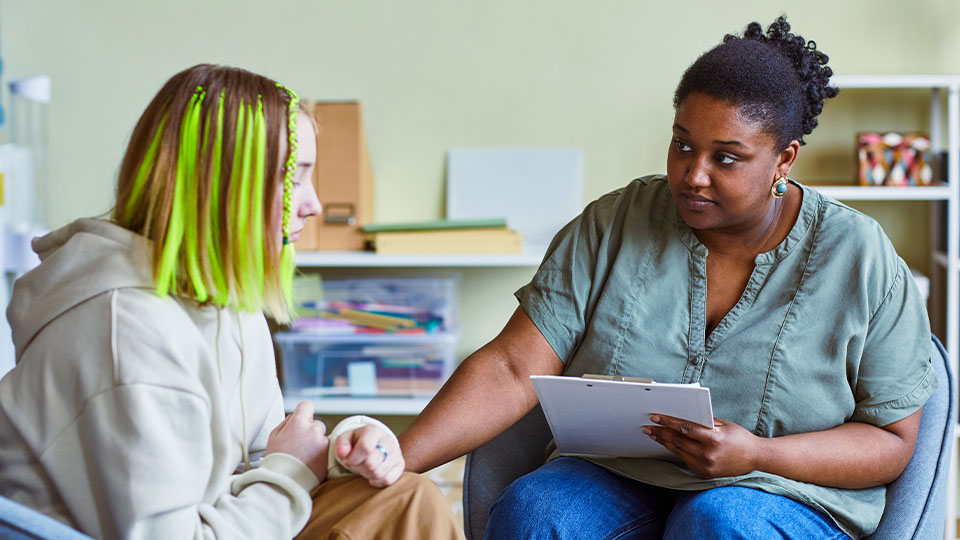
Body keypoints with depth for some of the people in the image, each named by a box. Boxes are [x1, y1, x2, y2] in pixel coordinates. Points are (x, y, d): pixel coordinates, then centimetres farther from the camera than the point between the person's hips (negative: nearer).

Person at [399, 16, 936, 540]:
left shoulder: (860, 259, -4)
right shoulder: (611, 226, 0)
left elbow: (892, 441, -1)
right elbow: (512, 370, -7)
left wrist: (759, 455, -18)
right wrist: (399, 461, -22)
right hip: (618, 480, 2)